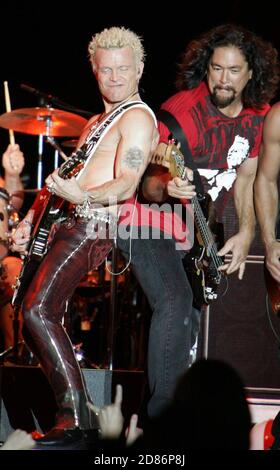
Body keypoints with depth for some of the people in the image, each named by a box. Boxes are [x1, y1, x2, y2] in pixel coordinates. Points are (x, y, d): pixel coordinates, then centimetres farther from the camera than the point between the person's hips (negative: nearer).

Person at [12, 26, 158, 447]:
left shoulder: (137, 117, -4)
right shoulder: (96, 123, 26)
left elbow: (126, 184, -17)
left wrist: (82, 197, -33)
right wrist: (31, 218, 17)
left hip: (95, 228, -10)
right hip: (69, 225, 10)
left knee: (37, 309, -23)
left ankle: (75, 416, -23)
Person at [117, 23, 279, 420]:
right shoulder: (183, 109, -23)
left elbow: (246, 179, 7)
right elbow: (149, 184, -22)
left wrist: (245, 234, -6)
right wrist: (166, 188, -45)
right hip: (153, 223, -7)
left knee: (190, 321, 15)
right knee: (176, 302, -27)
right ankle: (160, 413, -21)